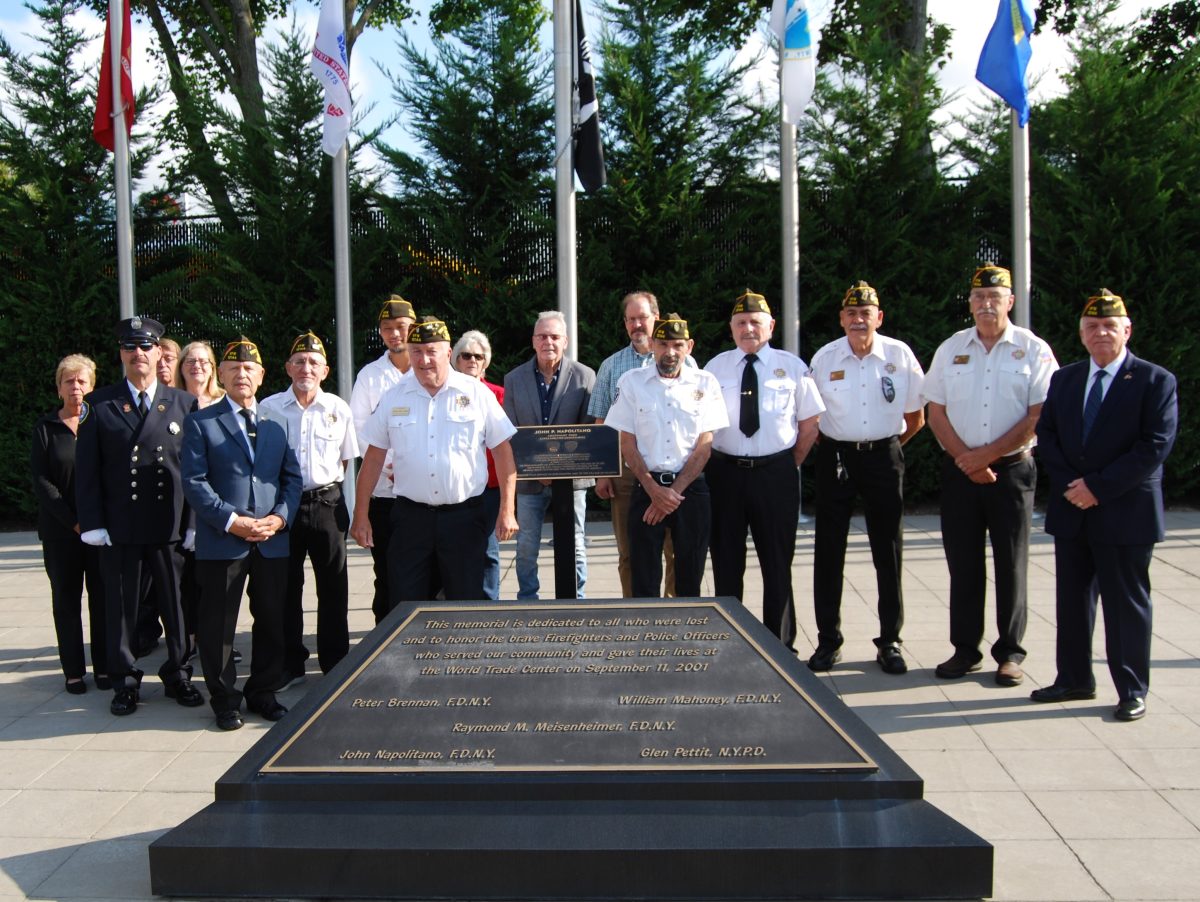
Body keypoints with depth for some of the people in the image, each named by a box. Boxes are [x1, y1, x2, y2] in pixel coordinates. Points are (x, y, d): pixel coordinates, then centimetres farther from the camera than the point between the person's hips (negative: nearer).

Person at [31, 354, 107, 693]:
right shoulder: (46, 428, 3)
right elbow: (41, 481, -4)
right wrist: (73, 521, -12)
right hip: (61, 531, 0)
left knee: (102, 598, 3)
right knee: (66, 599, 6)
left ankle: (104, 666, 12)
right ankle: (73, 670, 13)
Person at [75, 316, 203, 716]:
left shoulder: (184, 403, 7)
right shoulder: (99, 404, 4)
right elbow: (86, 470, 2)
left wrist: (194, 523, -1)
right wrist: (93, 523, -5)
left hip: (173, 528, 1)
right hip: (119, 529, 0)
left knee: (178, 605, 8)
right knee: (121, 607, 8)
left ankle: (178, 675, 23)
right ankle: (125, 682, 21)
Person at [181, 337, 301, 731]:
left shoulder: (277, 425, 15)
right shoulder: (200, 422, 3)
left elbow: (292, 477, 11)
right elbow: (194, 481, -6)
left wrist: (280, 517, -6)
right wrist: (231, 521, -15)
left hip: (273, 542, 4)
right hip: (221, 542, -3)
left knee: (271, 621, 9)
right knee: (219, 626, 2)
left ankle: (262, 692, 23)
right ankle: (224, 699, 15)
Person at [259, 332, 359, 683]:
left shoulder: (338, 409, 4)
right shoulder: (269, 408, 2)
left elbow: (347, 460, 10)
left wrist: (349, 509, 3)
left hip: (327, 503, 0)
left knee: (333, 587, 7)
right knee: (286, 587, 8)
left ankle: (335, 663, 20)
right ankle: (290, 664, 20)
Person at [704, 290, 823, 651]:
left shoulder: (792, 367, 1)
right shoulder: (715, 367, 4)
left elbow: (810, 422, 5)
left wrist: (792, 463, 2)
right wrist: (710, 465, 3)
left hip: (776, 473, -1)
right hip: (725, 473, 1)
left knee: (778, 562, 7)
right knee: (726, 563, 10)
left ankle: (780, 644, 19)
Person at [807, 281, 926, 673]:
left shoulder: (900, 355, -4)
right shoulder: (824, 358, -2)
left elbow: (916, 416, 6)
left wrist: (885, 447, 8)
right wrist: (830, 447, 6)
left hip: (884, 457, 0)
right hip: (835, 457, 1)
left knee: (888, 551, 5)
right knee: (828, 551, 4)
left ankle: (889, 641, 17)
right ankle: (828, 641, 14)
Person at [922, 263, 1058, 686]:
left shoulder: (1033, 350, -2)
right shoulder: (951, 349, 7)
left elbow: (1040, 416, -8)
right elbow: (936, 412, 5)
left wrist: (987, 454, -12)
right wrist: (964, 458, -7)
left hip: (1012, 469, -2)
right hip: (959, 471, 3)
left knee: (1011, 562, 3)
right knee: (962, 562, 7)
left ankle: (1010, 652, 14)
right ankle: (965, 649, 17)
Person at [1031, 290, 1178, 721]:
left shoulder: (1155, 381, -4)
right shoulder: (1064, 379, 11)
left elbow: (1156, 445, -13)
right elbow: (1045, 434, 8)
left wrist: (1098, 485, -17)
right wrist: (1070, 484, -8)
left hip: (1125, 512, -5)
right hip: (1072, 510, 5)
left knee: (1126, 604, 2)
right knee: (1072, 599, 12)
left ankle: (1132, 691, 13)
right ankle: (1074, 679, 23)